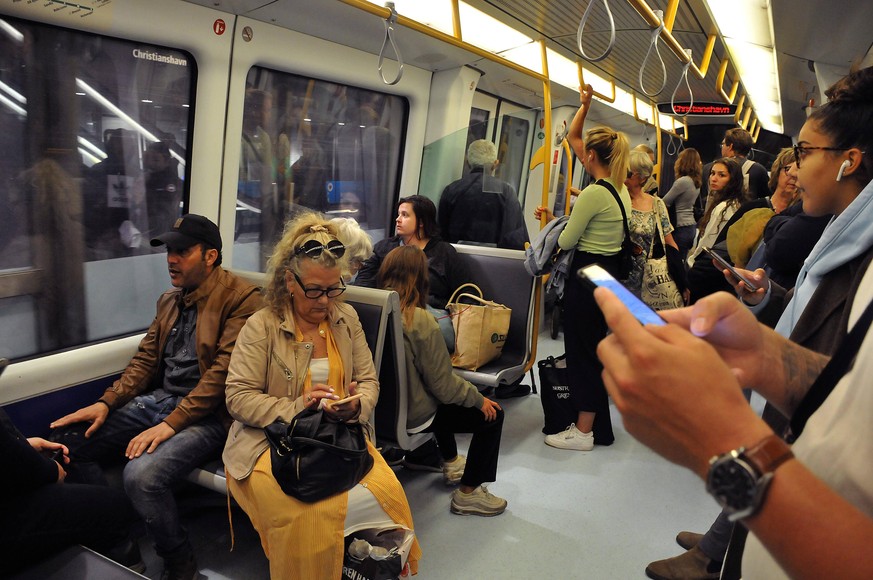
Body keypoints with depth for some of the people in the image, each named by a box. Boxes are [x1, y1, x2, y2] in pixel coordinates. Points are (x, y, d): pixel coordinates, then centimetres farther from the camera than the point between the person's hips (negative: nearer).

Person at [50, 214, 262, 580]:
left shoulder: (241, 299, -13)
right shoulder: (169, 300, 15)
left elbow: (222, 372, -19)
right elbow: (145, 359, 16)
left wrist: (171, 424, -23)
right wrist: (106, 403, 1)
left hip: (208, 413, -8)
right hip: (158, 399, 9)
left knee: (142, 475, -31)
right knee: (67, 441, -4)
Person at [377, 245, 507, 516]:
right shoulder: (421, 322, -26)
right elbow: (443, 385, -19)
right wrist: (479, 398, -1)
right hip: (411, 418, -7)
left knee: (440, 402, 34)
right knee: (492, 415, 7)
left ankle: (451, 463, 49)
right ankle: (468, 493, 15)